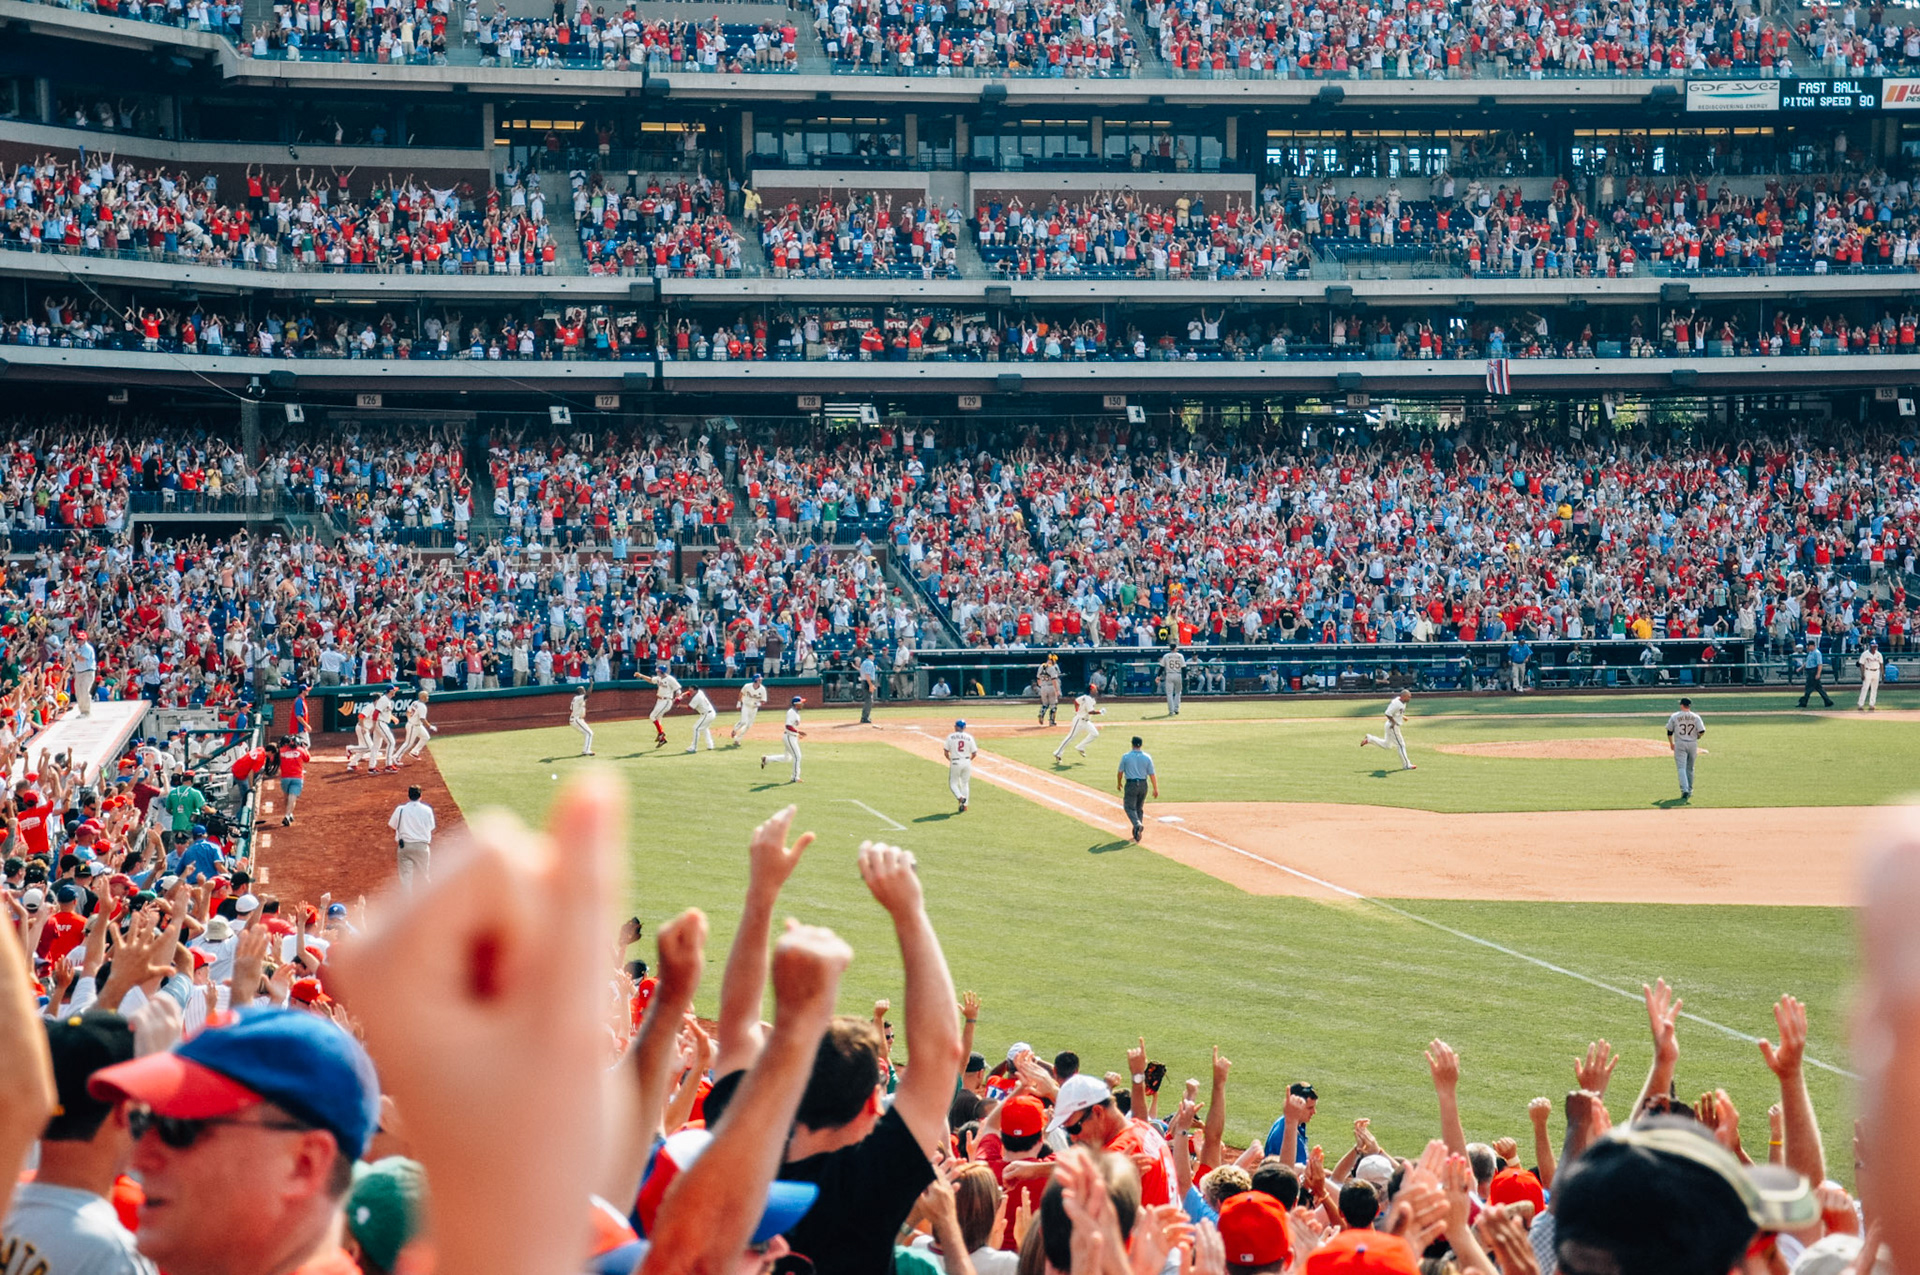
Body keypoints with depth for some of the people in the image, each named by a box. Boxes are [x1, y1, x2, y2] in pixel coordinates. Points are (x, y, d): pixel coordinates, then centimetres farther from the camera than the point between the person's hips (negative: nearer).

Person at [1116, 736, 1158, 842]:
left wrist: (1119, 783, 18)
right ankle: (1137, 831, 15)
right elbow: (1152, 774, -2)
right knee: (1139, 808, 16)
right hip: (1143, 784, 3)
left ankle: (1137, 824, -27)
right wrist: (1155, 789, 3)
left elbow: (1120, 772, 1)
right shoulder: (1147, 757, -2)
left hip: (1130, 785, -3)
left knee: (1130, 807, -1)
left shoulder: (1126, 756, -6)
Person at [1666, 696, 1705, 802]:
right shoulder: (1696, 717, -1)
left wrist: (1671, 743, 19)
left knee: (1681, 767, -6)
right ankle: (1689, 790, 23)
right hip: (1693, 744, 2)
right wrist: (1698, 736, 16)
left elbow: (1669, 731, 4)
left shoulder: (1674, 717, -3)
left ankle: (1685, 789, -23)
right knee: (1690, 768, 16)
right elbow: (1702, 731, -7)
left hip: (1680, 744, -2)